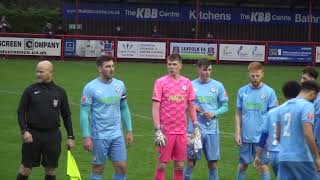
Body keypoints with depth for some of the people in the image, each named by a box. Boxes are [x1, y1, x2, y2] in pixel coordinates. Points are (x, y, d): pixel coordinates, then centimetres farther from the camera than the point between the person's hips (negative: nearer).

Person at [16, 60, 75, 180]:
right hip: (33, 135, -1)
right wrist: (24, 131, -12)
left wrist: (70, 136, 5)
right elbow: (21, 112, 1)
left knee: (50, 170, 6)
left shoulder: (60, 92, 5)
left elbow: (66, 116, 10)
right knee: (25, 168, 1)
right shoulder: (30, 90, 1)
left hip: (53, 136, 1)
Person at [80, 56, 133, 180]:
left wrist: (129, 130, 12)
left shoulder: (120, 85, 6)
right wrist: (86, 137, -13)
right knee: (98, 169, 4)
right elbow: (84, 113, -8)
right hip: (99, 136, -4)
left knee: (122, 167, 1)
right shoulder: (90, 87, -8)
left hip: (117, 135, 4)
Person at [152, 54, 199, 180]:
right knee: (162, 165, 0)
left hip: (182, 132, 4)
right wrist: (158, 131, -14)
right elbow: (155, 108, -7)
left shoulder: (187, 83, 7)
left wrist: (196, 127, 9)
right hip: (166, 131, -4)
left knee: (180, 166, 8)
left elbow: (191, 107, 14)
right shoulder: (160, 82, -4)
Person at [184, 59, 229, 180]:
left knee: (212, 162, 5)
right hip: (194, 129, -1)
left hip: (212, 129, 1)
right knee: (191, 161, 2)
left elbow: (224, 106, 8)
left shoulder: (218, 86, 3)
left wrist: (214, 113, -9)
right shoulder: (191, 85, 1)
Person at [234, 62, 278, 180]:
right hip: (245, 137, 3)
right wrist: (237, 133, 1)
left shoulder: (269, 92, -3)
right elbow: (238, 114, 9)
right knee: (242, 165, 11)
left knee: (263, 166, 0)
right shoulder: (242, 91, 4)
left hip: (262, 137, -3)